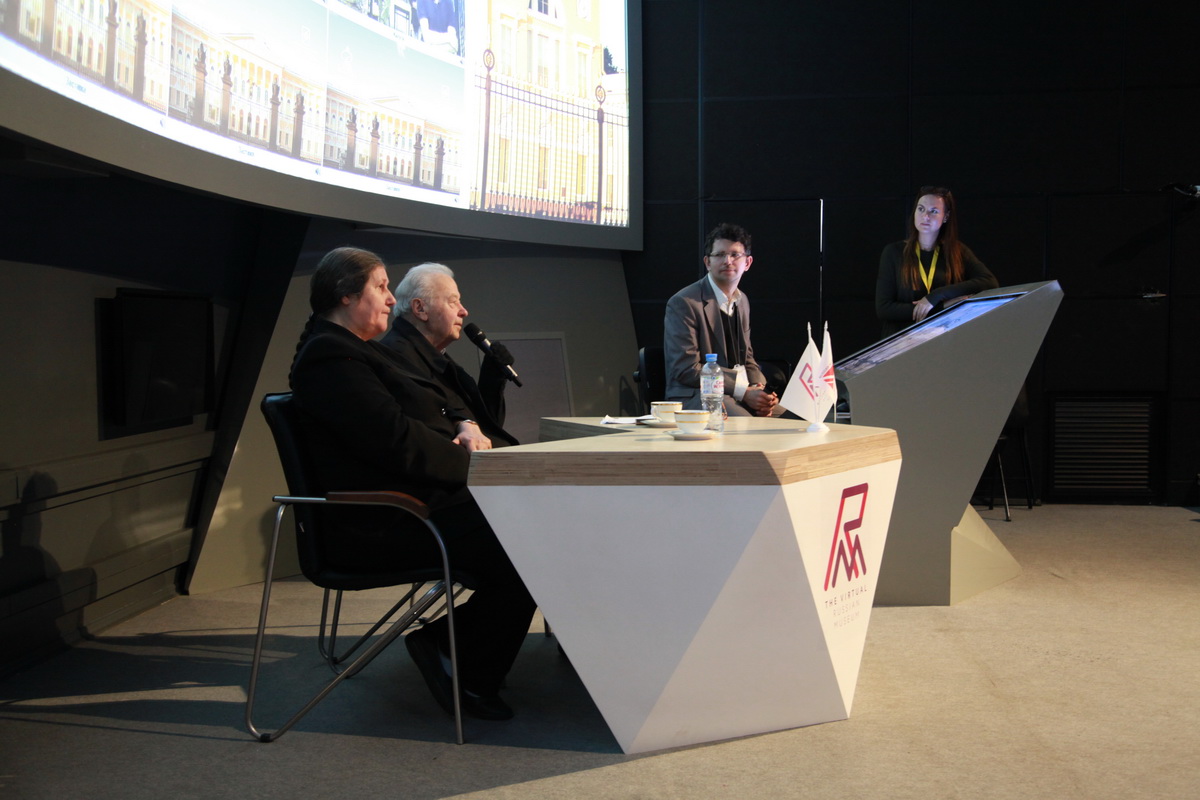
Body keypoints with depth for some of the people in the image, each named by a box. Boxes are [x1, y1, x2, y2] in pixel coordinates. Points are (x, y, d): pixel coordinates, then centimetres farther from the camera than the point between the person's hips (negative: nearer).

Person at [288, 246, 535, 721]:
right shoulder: (329, 357, -13)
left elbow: (439, 404, 26)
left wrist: (466, 427, 3)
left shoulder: (358, 350, 21)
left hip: (421, 498, 11)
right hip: (382, 525, -11)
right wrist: (471, 461, -11)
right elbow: (397, 442, -22)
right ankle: (467, 677, -4)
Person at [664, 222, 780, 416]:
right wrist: (743, 392, -19)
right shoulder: (683, 303, -9)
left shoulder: (742, 301, 18)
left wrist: (758, 389, -2)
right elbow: (686, 370, -15)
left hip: (744, 392, 8)